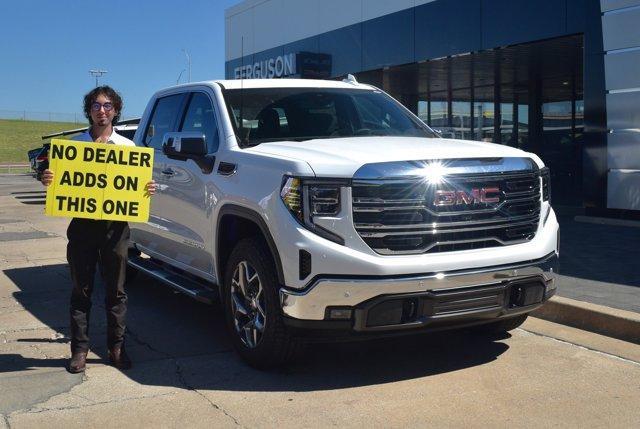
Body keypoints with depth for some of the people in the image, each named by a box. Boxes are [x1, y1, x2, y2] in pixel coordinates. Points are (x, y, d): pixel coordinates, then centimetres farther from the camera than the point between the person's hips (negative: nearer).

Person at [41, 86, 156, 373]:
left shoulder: (127, 146, 8)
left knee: (116, 291, 6)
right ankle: (79, 349, 12)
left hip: (115, 224, 0)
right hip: (83, 223, 0)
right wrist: (48, 181, -12)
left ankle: (116, 347, 16)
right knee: (81, 291, 4)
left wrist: (148, 189, -10)